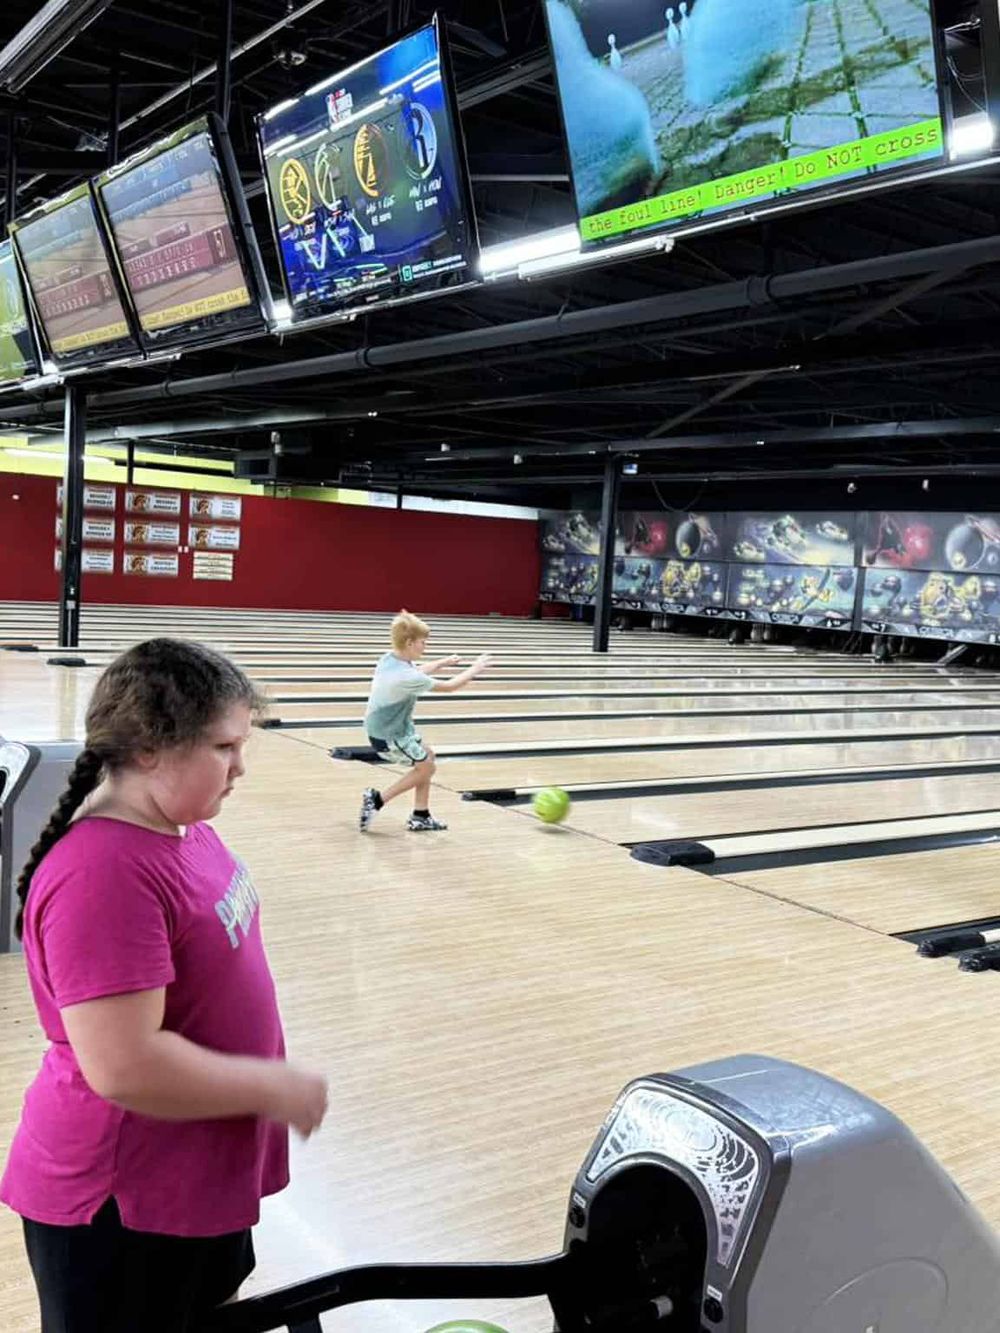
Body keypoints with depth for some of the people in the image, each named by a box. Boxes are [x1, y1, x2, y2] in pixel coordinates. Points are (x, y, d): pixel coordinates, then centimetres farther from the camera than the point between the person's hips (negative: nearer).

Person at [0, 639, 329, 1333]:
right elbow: (127, 1067, -34)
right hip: (125, 1209, -8)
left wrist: (268, 1081, 15)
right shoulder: (103, 876, -31)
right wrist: (274, 1087, -22)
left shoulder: (179, 826, -1)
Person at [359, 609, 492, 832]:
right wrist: (474, 669, -6)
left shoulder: (390, 659, -4)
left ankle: (420, 817, 24)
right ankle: (377, 799, 5)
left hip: (382, 727, 9)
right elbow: (449, 687, -18)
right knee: (426, 767, 4)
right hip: (388, 736, -9)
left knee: (427, 756, 20)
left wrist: (441, 664, 24)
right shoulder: (406, 677, -30)